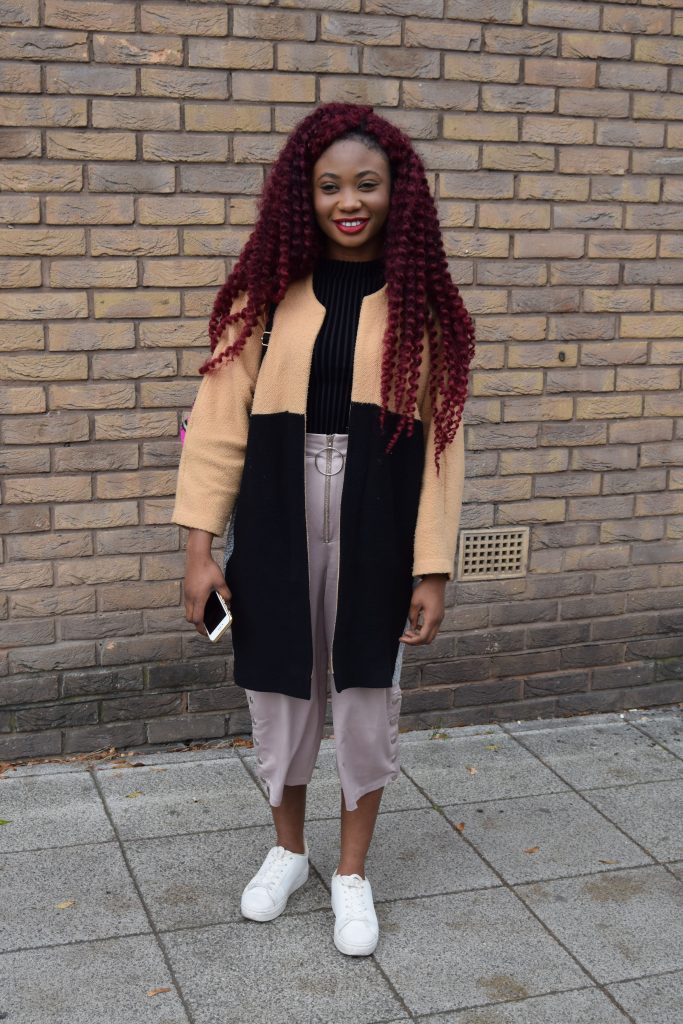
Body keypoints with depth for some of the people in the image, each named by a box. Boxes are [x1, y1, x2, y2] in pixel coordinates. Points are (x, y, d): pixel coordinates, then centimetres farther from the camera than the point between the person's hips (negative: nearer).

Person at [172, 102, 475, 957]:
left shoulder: (420, 301, -1)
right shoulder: (268, 292, -1)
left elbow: (440, 438, -2)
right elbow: (218, 420, -2)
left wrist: (432, 565, -5)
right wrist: (200, 543, -7)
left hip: (377, 527, 0)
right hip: (276, 522, 1)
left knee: (366, 697, 10)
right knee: (279, 692, 13)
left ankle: (352, 873, 31)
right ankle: (287, 850, 39)